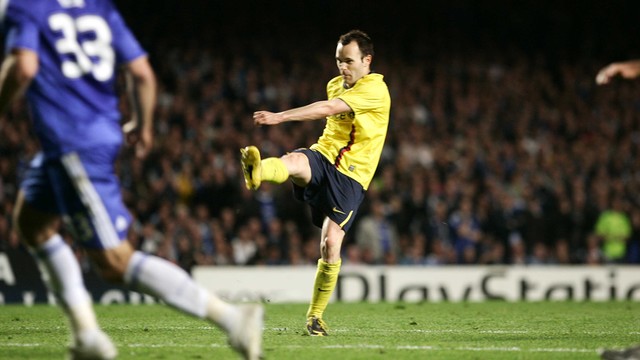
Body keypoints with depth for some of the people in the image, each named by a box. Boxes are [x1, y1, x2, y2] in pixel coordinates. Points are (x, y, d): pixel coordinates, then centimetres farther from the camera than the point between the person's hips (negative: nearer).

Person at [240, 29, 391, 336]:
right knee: (293, 161, -34)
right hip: (323, 156, 4)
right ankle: (256, 172, -71)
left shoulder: (375, 90, -12)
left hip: (350, 175, -4)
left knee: (330, 244, -13)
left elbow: (329, 109, -25)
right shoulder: (335, 85, 13)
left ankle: (315, 316, 5)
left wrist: (280, 117, -33)